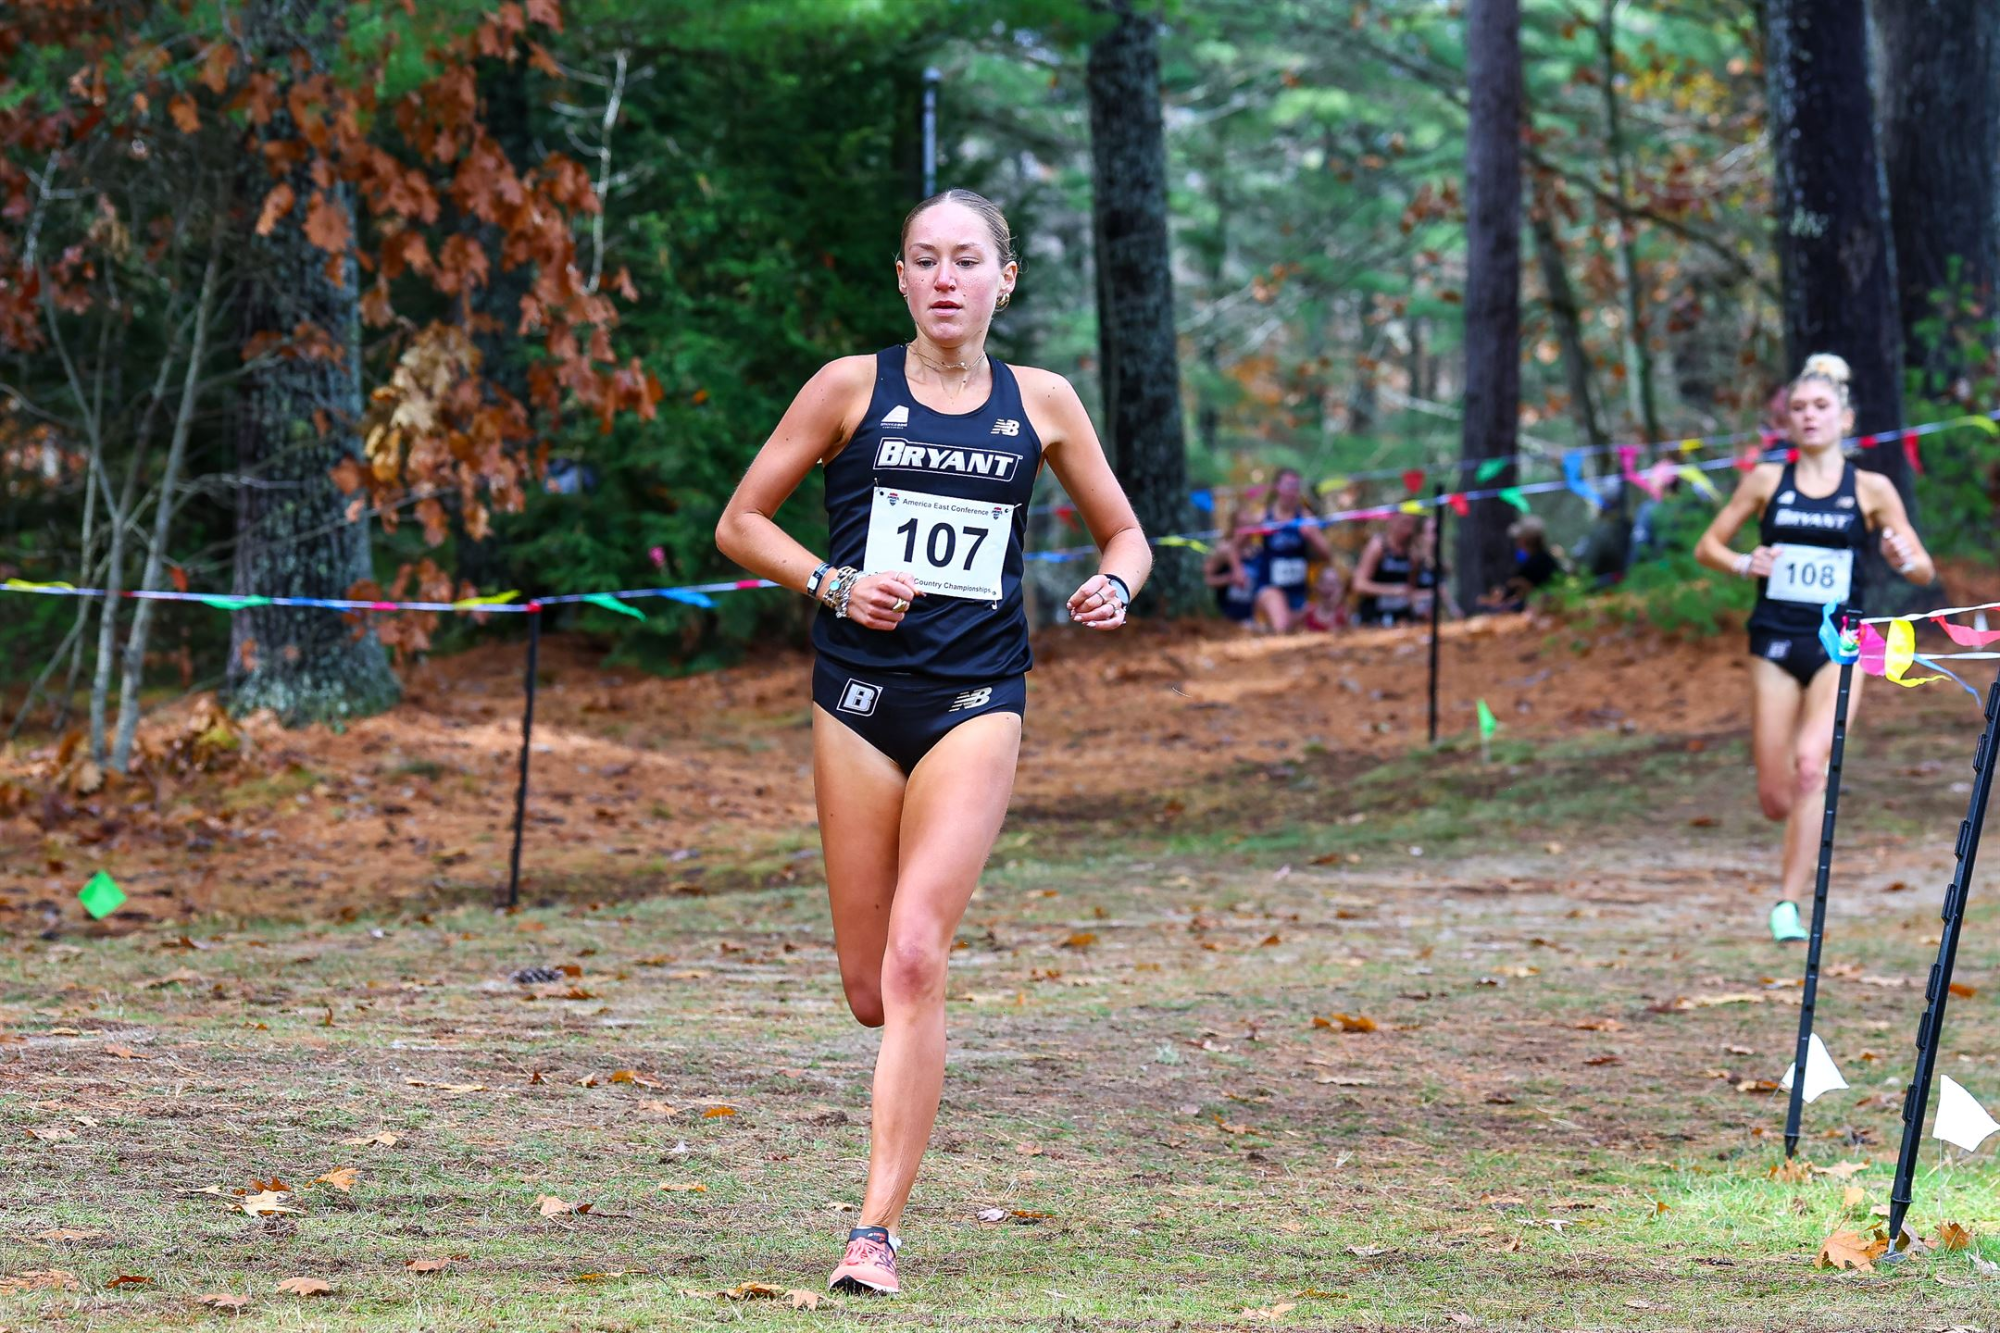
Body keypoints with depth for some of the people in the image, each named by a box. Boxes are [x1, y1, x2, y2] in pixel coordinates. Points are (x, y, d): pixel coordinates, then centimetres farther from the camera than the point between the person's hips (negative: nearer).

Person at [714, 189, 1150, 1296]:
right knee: (869, 989, 3)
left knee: (914, 962, -16)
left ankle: (877, 1233, -14)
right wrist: (834, 584, -9)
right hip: (859, 694, 1)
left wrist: (1112, 588, -5)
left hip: (975, 700, -1)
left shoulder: (1041, 403, 7)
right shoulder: (852, 387, 3)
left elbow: (1124, 533, 17)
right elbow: (740, 522, 7)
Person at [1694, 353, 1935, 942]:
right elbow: (1707, 546, 11)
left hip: (1839, 644, -2)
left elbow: (1926, 571, 7)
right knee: (1775, 799, 0)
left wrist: (1905, 560, -17)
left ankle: (1788, 903, -22)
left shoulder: (1871, 490, 3)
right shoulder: (1766, 480, 5)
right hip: (1775, 643, 2)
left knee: (1811, 761, -25)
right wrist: (1742, 563, -10)